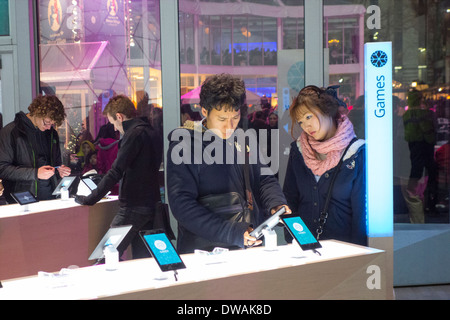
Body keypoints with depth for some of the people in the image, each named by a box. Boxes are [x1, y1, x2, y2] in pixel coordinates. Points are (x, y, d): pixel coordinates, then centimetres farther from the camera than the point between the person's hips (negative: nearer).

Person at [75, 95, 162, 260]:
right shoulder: (149, 131, 15)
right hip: (150, 206, 9)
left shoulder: (134, 133, -13)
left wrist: (90, 199, -14)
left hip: (133, 208, -9)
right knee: (141, 257, 11)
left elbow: (116, 172, -19)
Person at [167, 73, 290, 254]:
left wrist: (276, 205, -3)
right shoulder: (184, 145, -7)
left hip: (253, 245, 4)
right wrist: (232, 233, -20)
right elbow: (182, 205, -13)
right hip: (206, 251, -3)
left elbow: (264, 179, 19)